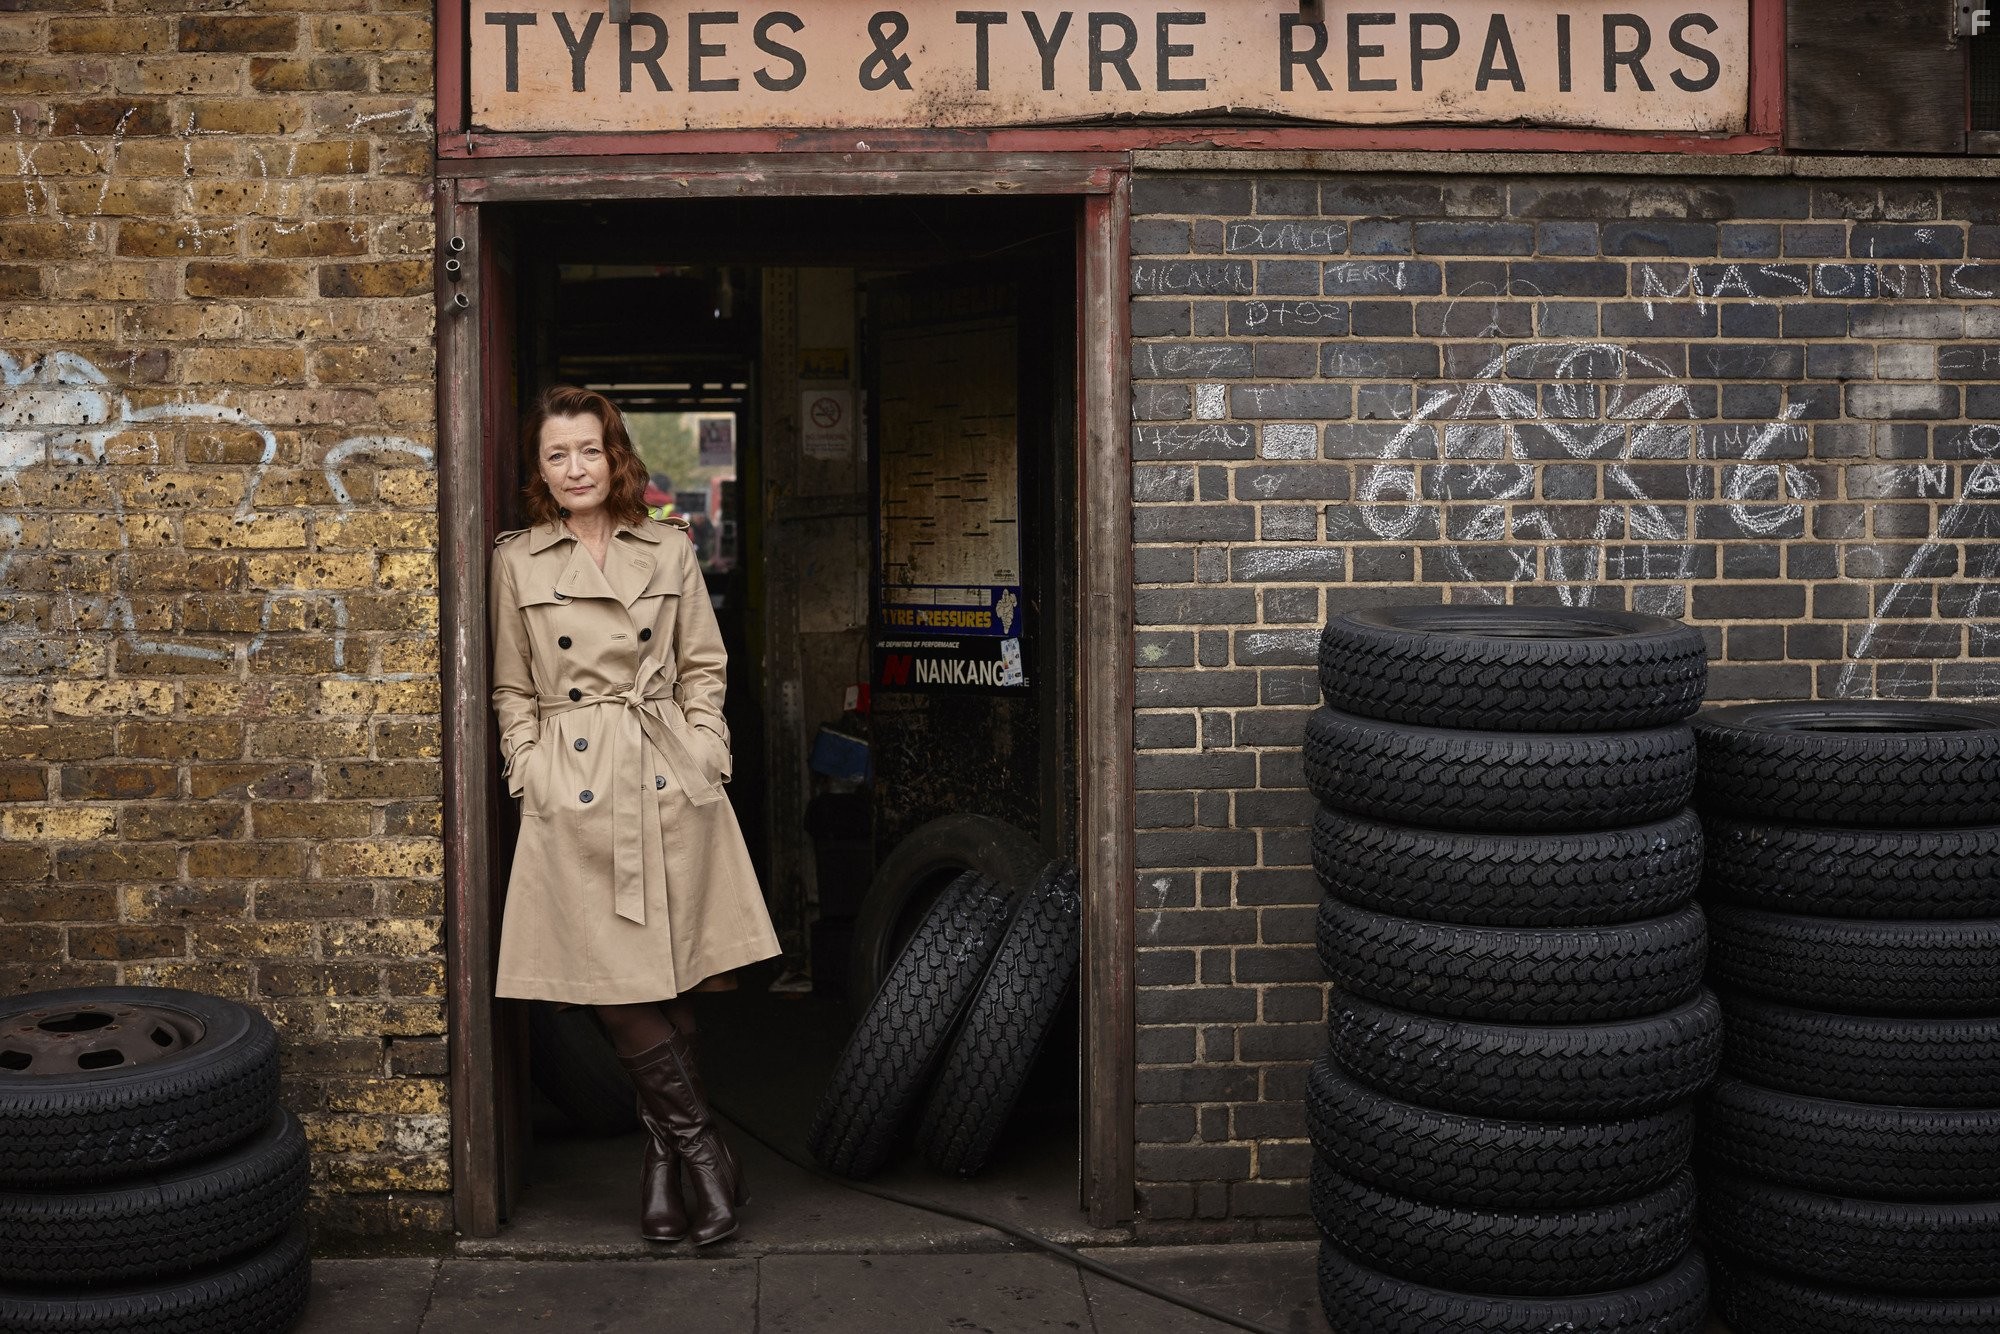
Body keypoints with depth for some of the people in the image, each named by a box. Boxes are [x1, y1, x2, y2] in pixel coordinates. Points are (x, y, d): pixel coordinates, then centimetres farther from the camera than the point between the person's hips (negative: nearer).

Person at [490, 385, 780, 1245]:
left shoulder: (669, 549, 9)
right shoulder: (516, 561, 7)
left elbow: (704, 668, 11)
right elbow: (512, 691, 9)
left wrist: (705, 759, 2)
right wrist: (530, 776, 0)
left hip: (668, 784, 1)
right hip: (576, 794, -1)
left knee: (673, 978, 1)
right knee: (614, 986, -5)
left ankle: (665, 1159, 15)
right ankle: (704, 1156, 7)